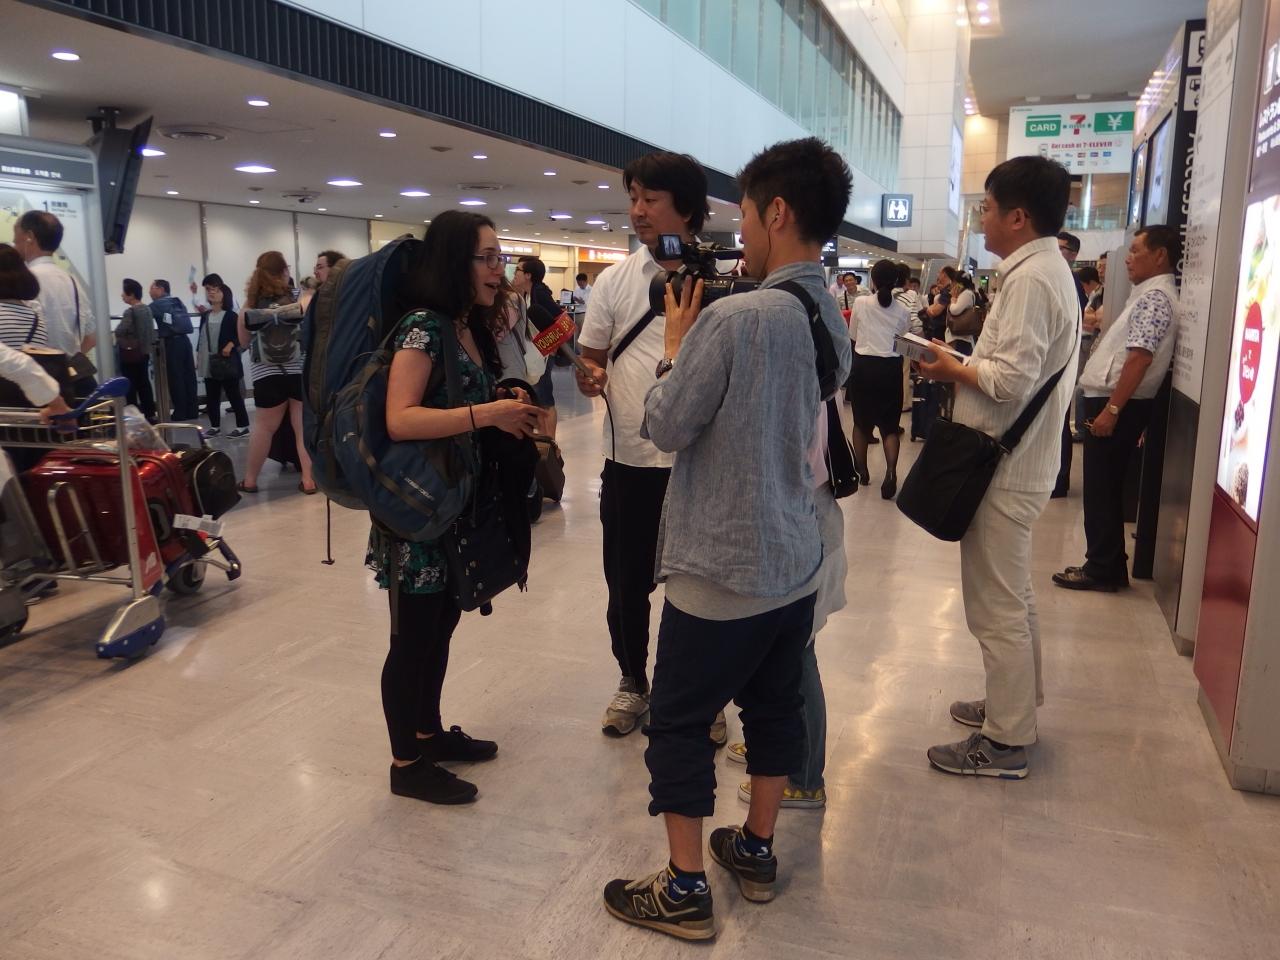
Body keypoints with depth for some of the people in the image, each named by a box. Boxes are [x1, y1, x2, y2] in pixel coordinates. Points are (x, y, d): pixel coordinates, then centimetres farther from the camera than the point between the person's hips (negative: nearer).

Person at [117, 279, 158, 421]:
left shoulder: (130, 312, -17)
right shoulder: (147, 309, 7)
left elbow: (120, 332, -21)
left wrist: (119, 341, -2)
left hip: (130, 353, -8)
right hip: (144, 351, 8)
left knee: (131, 386, -2)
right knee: (144, 383, 12)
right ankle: (150, 414, 14)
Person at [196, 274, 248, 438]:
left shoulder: (231, 315, -6)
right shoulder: (205, 316, 11)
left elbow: (240, 336, -9)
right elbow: (202, 338, 16)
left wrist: (230, 345, -23)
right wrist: (199, 356, 13)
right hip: (209, 362, 6)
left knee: (233, 394, -1)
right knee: (211, 396, 11)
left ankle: (243, 426, 5)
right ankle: (215, 426, 21)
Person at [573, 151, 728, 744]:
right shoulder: (615, 280, 5)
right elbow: (591, 360, 8)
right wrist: (590, 377, -15)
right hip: (628, 460, 2)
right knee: (626, 583, 14)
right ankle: (633, 683, 35)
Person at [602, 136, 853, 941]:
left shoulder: (732, 317, -22)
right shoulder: (835, 321, 4)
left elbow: (667, 429, -14)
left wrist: (674, 343, 0)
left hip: (722, 570, -8)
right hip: (796, 562, 8)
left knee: (680, 725, 8)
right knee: (775, 707, 20)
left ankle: (685, 891, 21)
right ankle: (757, 851, 37)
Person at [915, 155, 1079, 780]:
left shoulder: (1030, 277, -18)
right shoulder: (1047, 269, 14)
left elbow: (1011, 378, -26)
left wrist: (953, 370, -11)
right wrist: (968, 366, 5)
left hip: (1004, 468, -11)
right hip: (1018, 461, 11)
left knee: (997, 607, -1)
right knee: (1012, 598, 21)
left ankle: (1005, 742, 11)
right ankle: (1017, 704, 37)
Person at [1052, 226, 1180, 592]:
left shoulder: (1155, 297, -13)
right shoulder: (1149, 294, 19)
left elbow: (1140, 358, -23)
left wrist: (1111, 409, -25)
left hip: (1118, 405, -10)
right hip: (1113, 402, 10)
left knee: (1101, 491, -3)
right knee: (1104, 490, 14)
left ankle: (1103, 570, 5)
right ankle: (1107, 566, 22)